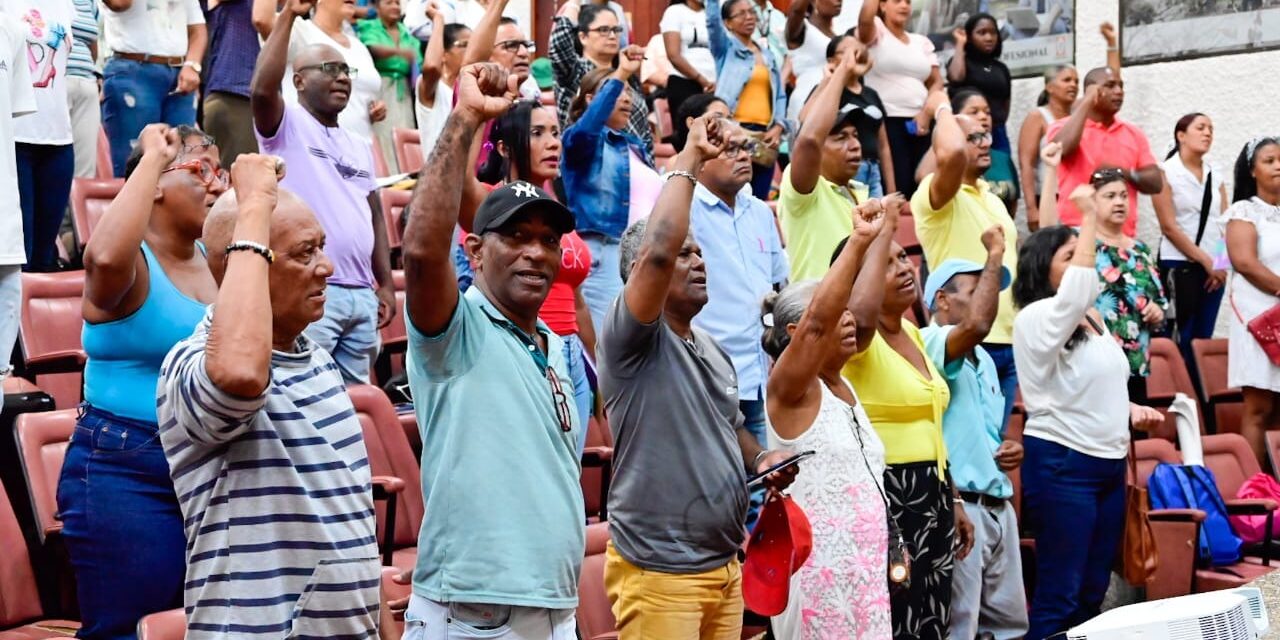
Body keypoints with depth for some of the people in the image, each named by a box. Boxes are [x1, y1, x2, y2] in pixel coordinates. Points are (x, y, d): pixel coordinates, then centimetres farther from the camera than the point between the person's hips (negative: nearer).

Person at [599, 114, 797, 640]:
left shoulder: (715, 352, 15)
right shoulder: (631, 340, -11)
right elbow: (658, 251, -28)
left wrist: (759, 458, 7)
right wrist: (689, 159, -18)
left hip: (725, 567, 8)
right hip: (658, 572, -8)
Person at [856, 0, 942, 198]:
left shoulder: (922, 42, 19)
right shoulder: (876, 32, 5)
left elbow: (936, 81, 13)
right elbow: (865, 18, -19)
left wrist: (926, 113, -4)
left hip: (921, 124, 5)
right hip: (887, 122, -5)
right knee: (897, 188, -13)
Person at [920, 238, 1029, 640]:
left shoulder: (983, 360, 19)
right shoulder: (928, 343, -10)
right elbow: (977, 324, -32)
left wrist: (1010, 449, 7)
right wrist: (995, 255, -20)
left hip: (998, 504, 9)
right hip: (958, 506, -9)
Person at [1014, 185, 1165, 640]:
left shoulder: (1092, 319, 13)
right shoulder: (1037, 318, -12)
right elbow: (1080, 288, -32)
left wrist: (1131, 411, 8)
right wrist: (1090, 218, -25)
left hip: (1109, 463, 9)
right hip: (1061, 465, -9)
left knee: (1093, 593, 13)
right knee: (1059, 597, -6)